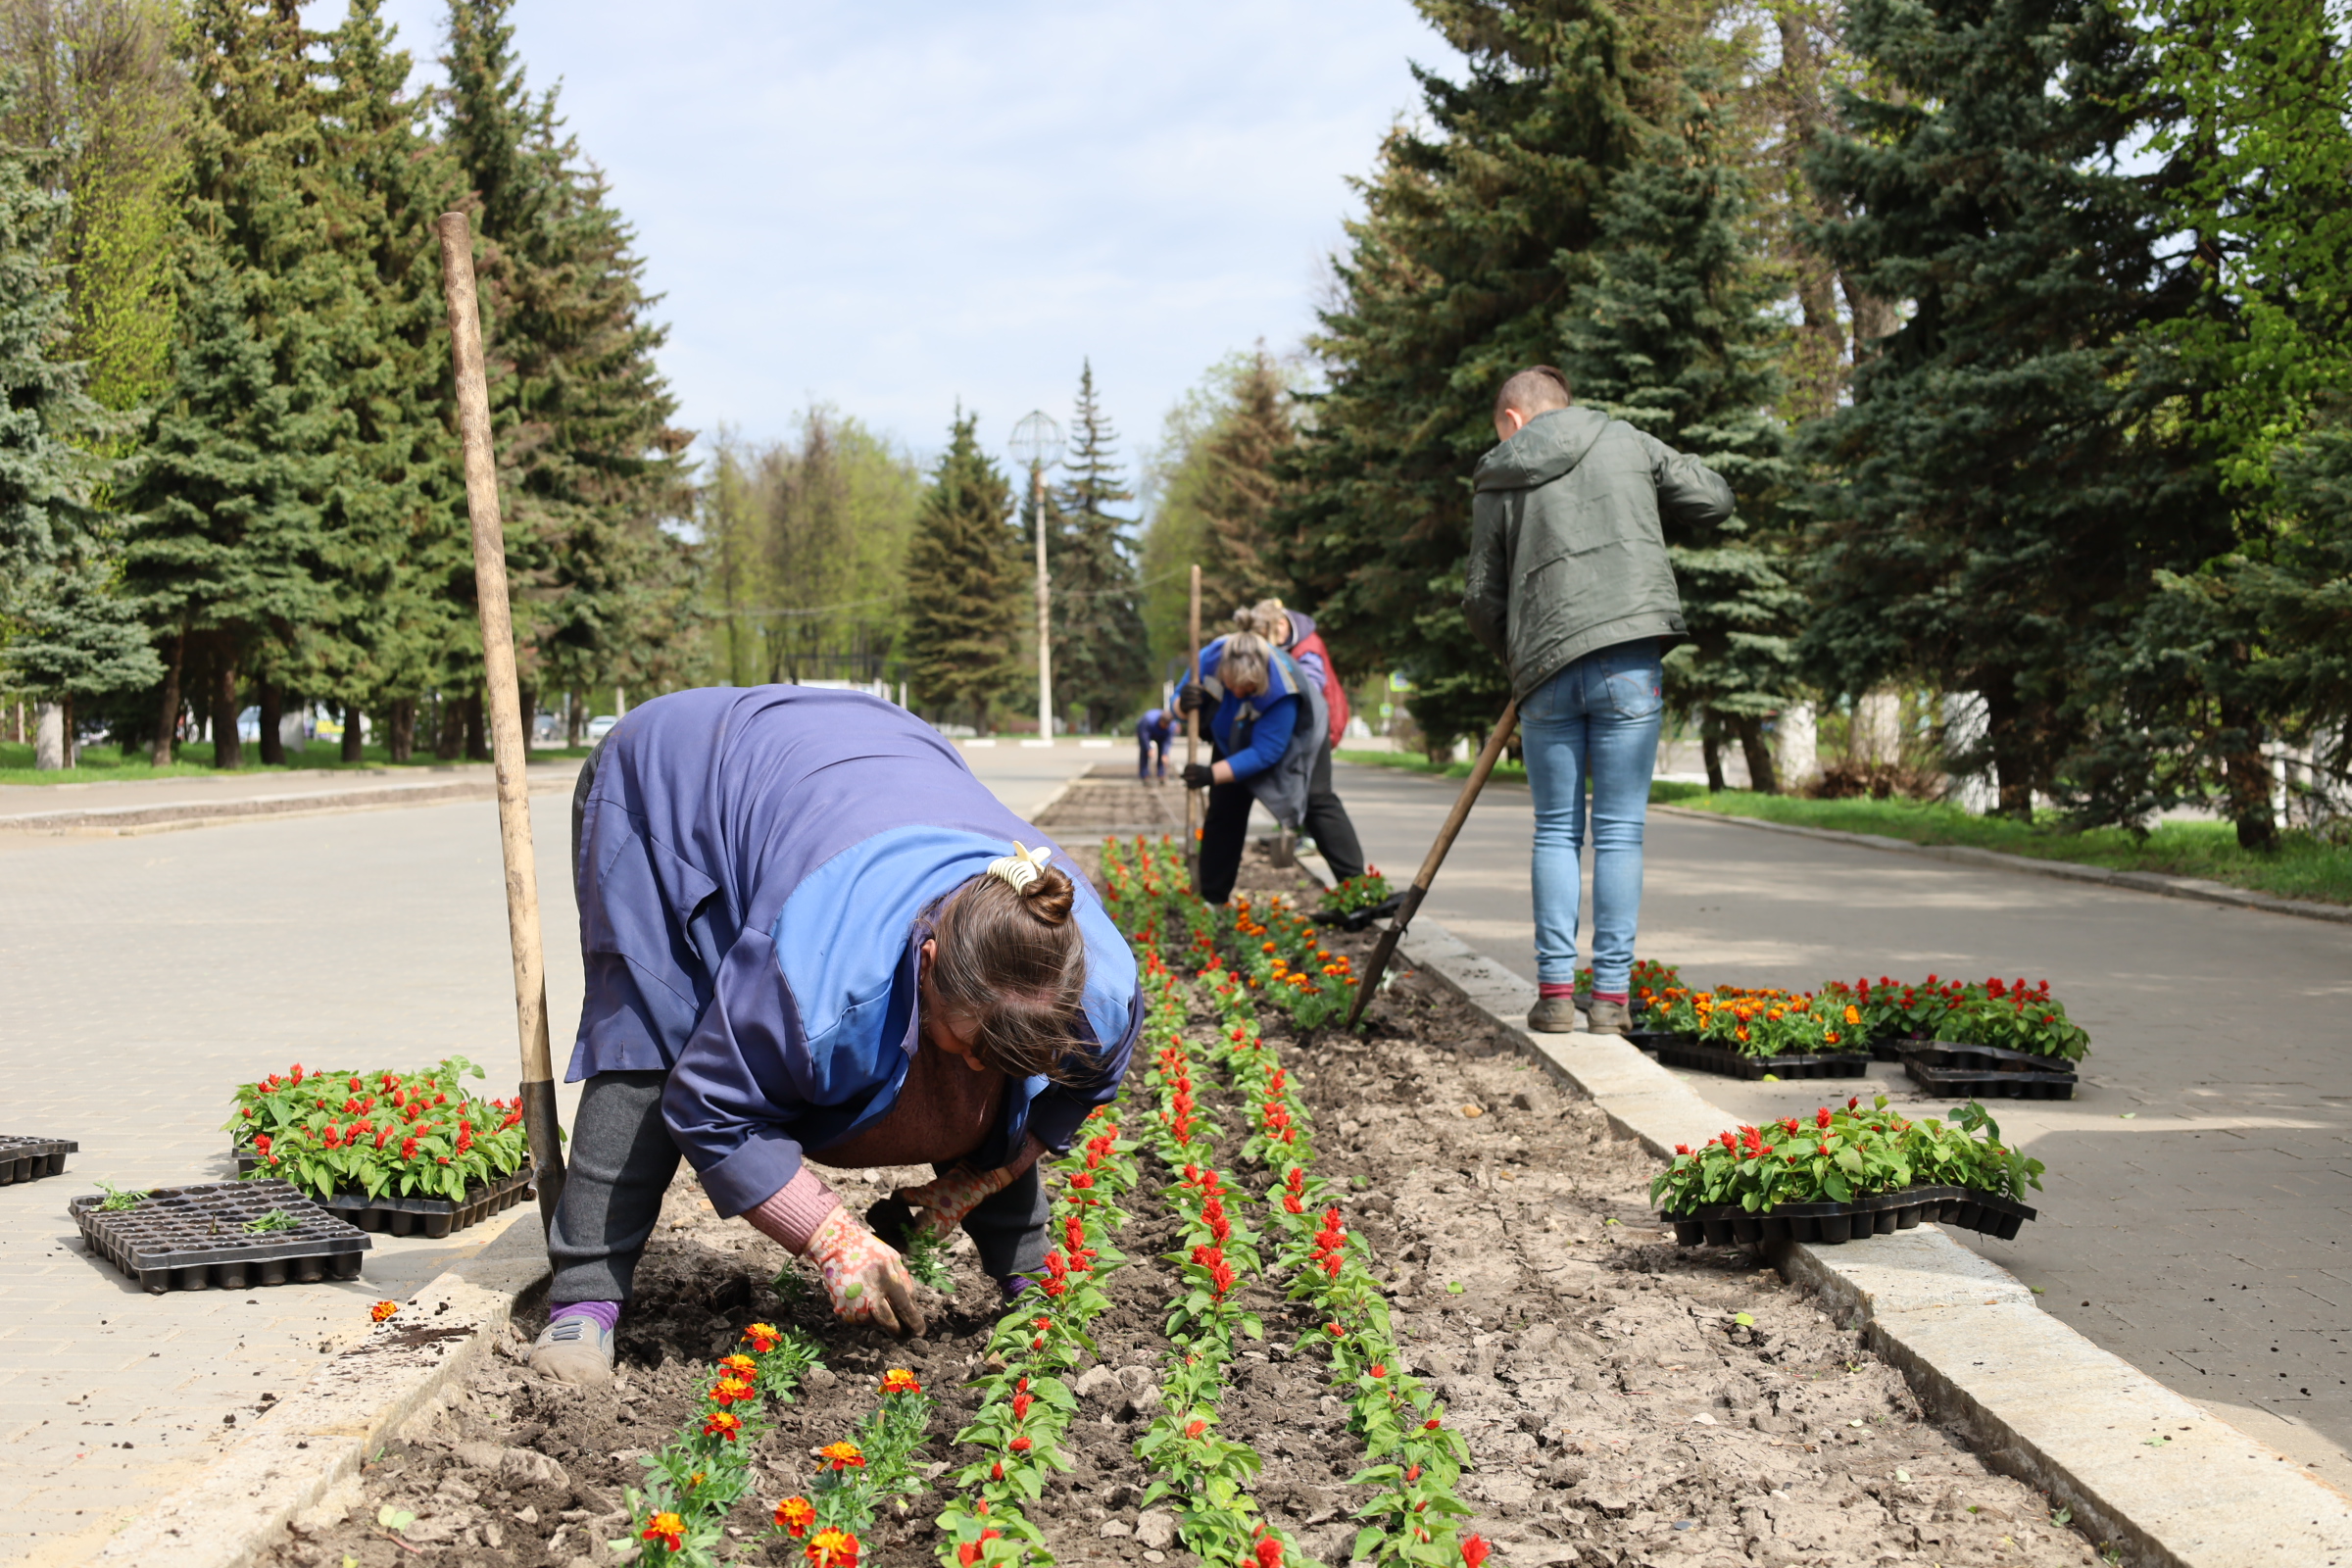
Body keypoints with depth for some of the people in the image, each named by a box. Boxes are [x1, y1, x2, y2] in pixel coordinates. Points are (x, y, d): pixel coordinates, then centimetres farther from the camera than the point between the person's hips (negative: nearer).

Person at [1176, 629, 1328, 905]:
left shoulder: (1282, 691, -44)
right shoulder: (1209, 659, -31)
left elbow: (1265, 753, -41)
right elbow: (1178, 702, -15)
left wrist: (1212, 774, -47)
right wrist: (1183, 704, -41)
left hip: (1289, 742, -4)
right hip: (1233, 744, 4)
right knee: (1223, 813, 1)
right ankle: (1210, 899, 8)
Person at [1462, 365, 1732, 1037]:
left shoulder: (1497, 482, 8)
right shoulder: (1625, 442, 9)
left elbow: (1482, 598, 8)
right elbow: (1714, 499, 14)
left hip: (1546, 670, 1)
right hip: (1629, 657, -1)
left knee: (1557, 831, 11)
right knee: (1619, 831, 3)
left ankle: (1555, 990, 5)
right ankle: (1611, 998, 2)